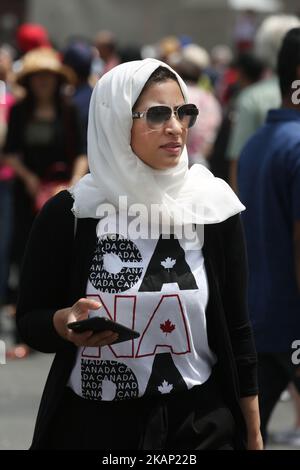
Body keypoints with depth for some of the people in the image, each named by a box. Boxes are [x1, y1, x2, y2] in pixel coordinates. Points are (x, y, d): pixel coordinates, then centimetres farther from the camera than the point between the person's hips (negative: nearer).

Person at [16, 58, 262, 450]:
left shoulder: (213, 206, -2)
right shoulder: (67, 214, -7)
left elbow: (235, 329, 3)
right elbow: (29, 320, 0)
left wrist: (252, 436, 4)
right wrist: (64, 323, -22)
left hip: (200, 423, 1)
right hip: (92, 425, -1)